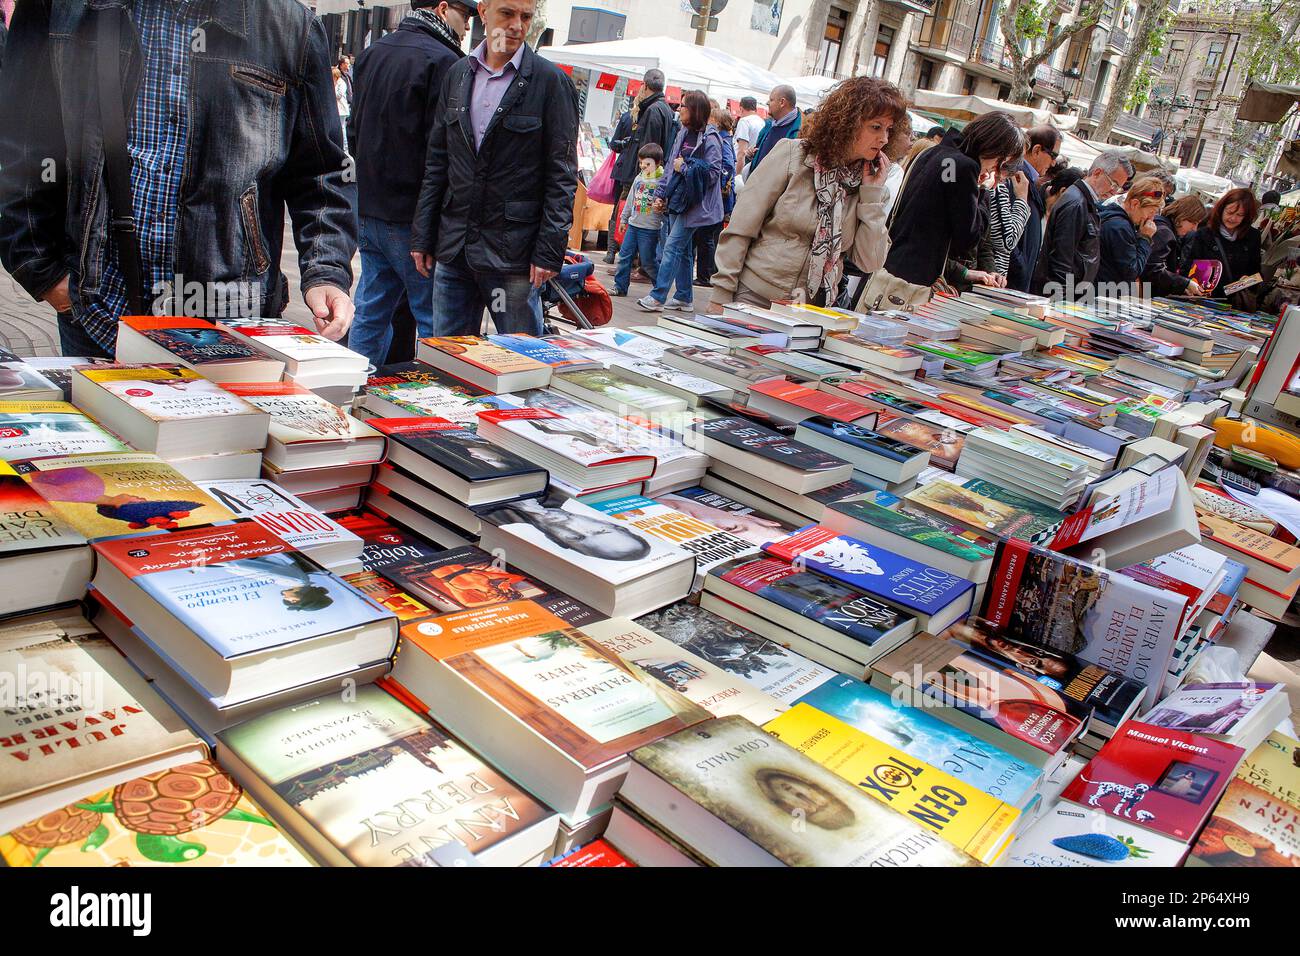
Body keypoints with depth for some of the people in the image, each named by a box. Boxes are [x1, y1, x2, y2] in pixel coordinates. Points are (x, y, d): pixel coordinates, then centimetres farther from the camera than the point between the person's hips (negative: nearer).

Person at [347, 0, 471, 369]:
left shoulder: (372, 52, 14)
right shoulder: (441, 61, -13)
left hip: (369, 210, 8)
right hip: (413, 217, -8)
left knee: (370, 311, 14)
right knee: (435, 320, -1)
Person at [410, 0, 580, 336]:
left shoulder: (551, 81, -3)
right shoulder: (457, 74, 12)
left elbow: (562, 175, -6)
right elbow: (437, 162, 14)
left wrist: (549, 251, -12)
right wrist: (422, 236, 9)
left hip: (513, 255, -5)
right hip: (453, 246, 5)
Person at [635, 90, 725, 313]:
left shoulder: (710, 140, -12)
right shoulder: (683, 134, 12)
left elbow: (712, 173, -17)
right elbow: (670, 166, 17)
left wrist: (684, 167, -13)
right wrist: (661, 194, 11)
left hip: (694, 204, -8)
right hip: (676, 201, 8)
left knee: (672, 247, -10)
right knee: (683, 250, 12)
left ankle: (657, 297, -8)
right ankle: (685, 298, 20)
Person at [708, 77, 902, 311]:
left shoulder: (865, 185, 5)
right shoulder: (792, 154, -6)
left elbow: (869, 263, -2)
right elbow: (739, 230, -8)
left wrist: (872, 193, -6)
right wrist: (721, 297, -12)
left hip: (815, 309, 3)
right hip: (754, 297, -3)